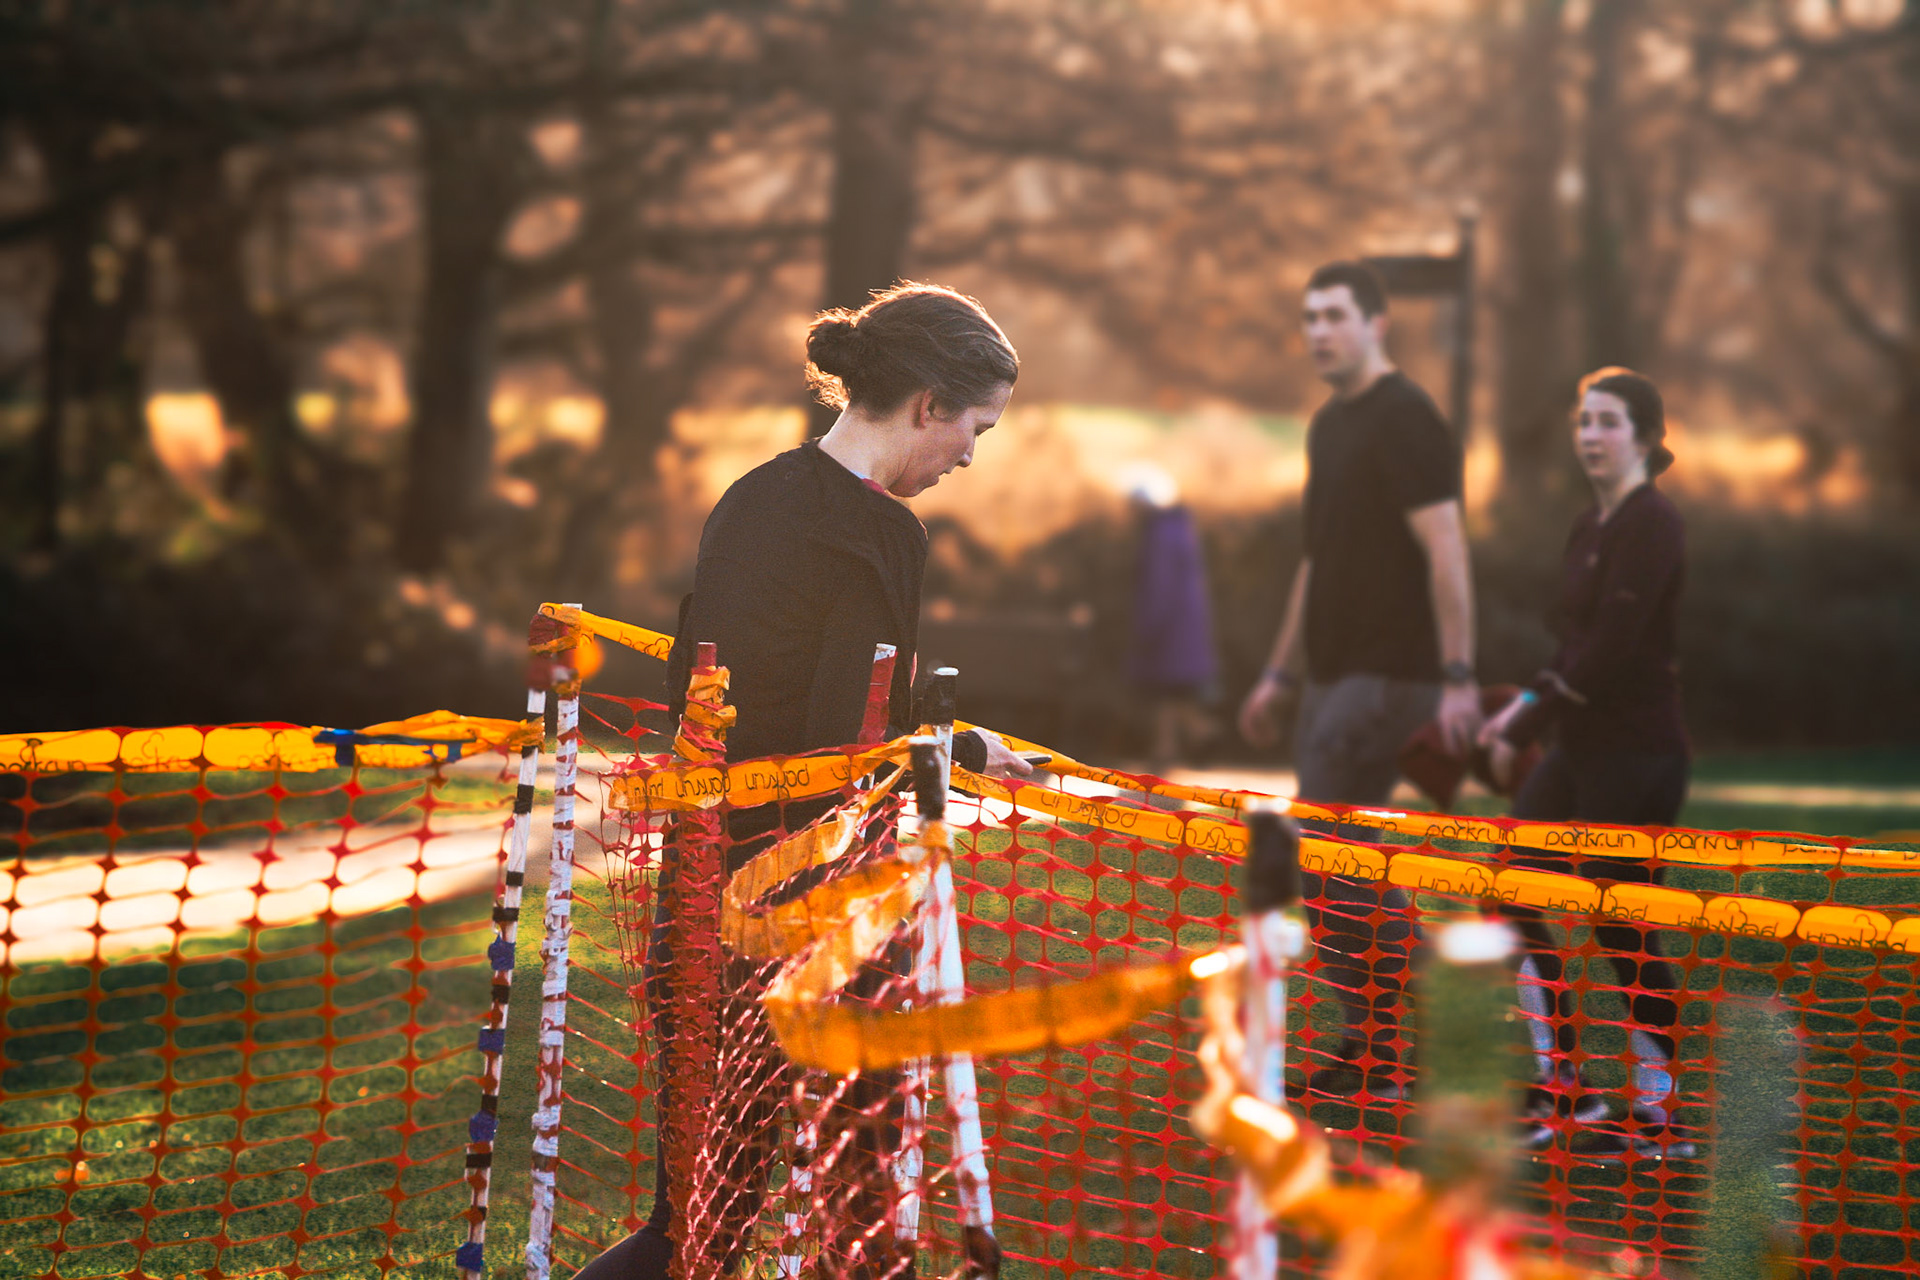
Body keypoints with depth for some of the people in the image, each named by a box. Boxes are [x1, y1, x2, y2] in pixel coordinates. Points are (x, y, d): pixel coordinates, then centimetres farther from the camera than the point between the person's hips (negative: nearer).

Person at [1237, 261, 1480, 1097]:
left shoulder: (1406, 420, -12)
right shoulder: (1330, 424, 16)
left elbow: (1446, 551, -18)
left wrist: (1457, 677, -24)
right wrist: (1280, 672, 26)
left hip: (1385, 675, -10)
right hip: (1333, 674, 10)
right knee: (1352, 869, 11)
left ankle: (1379, 1055, -5)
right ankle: (1378, 1049, 18)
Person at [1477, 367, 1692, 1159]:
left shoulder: (1651, 525, -14)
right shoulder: (1590, 527, 12)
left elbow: (1610, 650, -20)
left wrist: (1527, 725, -17)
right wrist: (1528, 705, 3)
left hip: (1636, 758, -9)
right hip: (1582, 751, 9)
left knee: (1621, 929, -3)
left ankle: (1662, 1114, 8)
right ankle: (1563, 1090, 15)